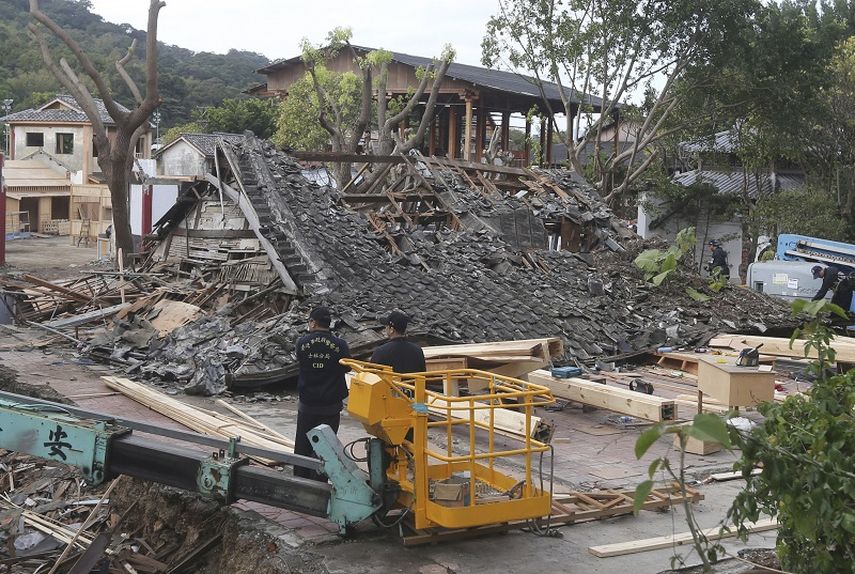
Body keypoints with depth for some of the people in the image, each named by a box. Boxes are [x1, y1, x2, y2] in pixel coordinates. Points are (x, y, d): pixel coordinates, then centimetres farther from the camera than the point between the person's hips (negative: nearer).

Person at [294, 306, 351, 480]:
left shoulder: (302, 342, -10)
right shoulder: (340, 345, -13)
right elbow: (346, 368, 1)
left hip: (307, 404, 1)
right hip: (331, 405, -1)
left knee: (303, 445, 15)